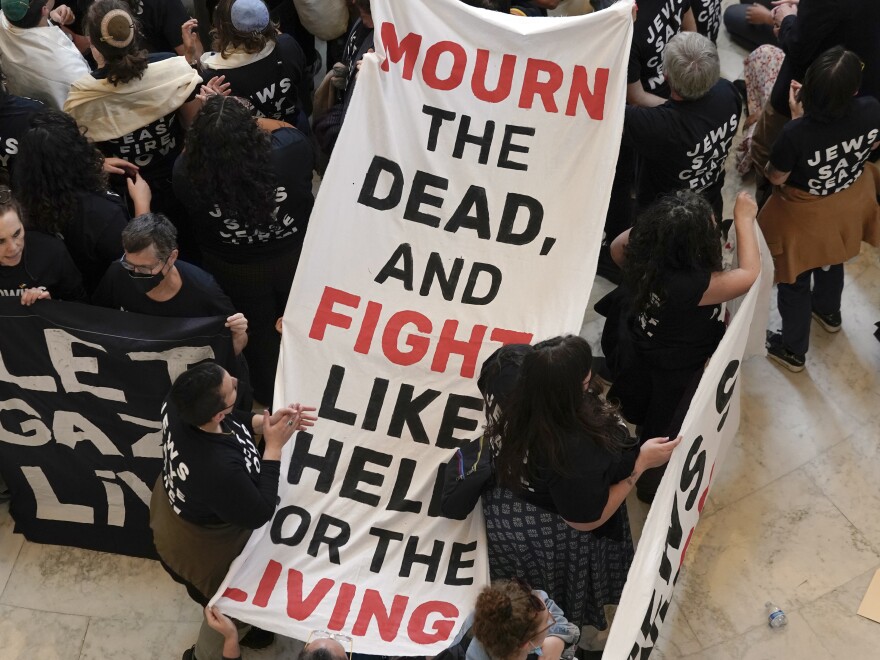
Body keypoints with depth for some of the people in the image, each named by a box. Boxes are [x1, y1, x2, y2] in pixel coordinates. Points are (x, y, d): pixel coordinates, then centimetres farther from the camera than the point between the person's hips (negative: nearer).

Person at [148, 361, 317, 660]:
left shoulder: (178, 404, -28)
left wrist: (266, 420, -19)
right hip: (203, 553, -7)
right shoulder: (220, 470, -49)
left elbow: (232, 420, -4)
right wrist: (274, 446, -27)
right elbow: (259, 514, -28)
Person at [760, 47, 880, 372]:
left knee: (795, 281, 22)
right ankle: (828, 312, 65)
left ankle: (793, 350, 44)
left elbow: (776, 176, -19)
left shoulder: (797, 133, -40)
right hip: (848, 205, 5)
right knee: (831, 261, 35)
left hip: (805, 217, -4)